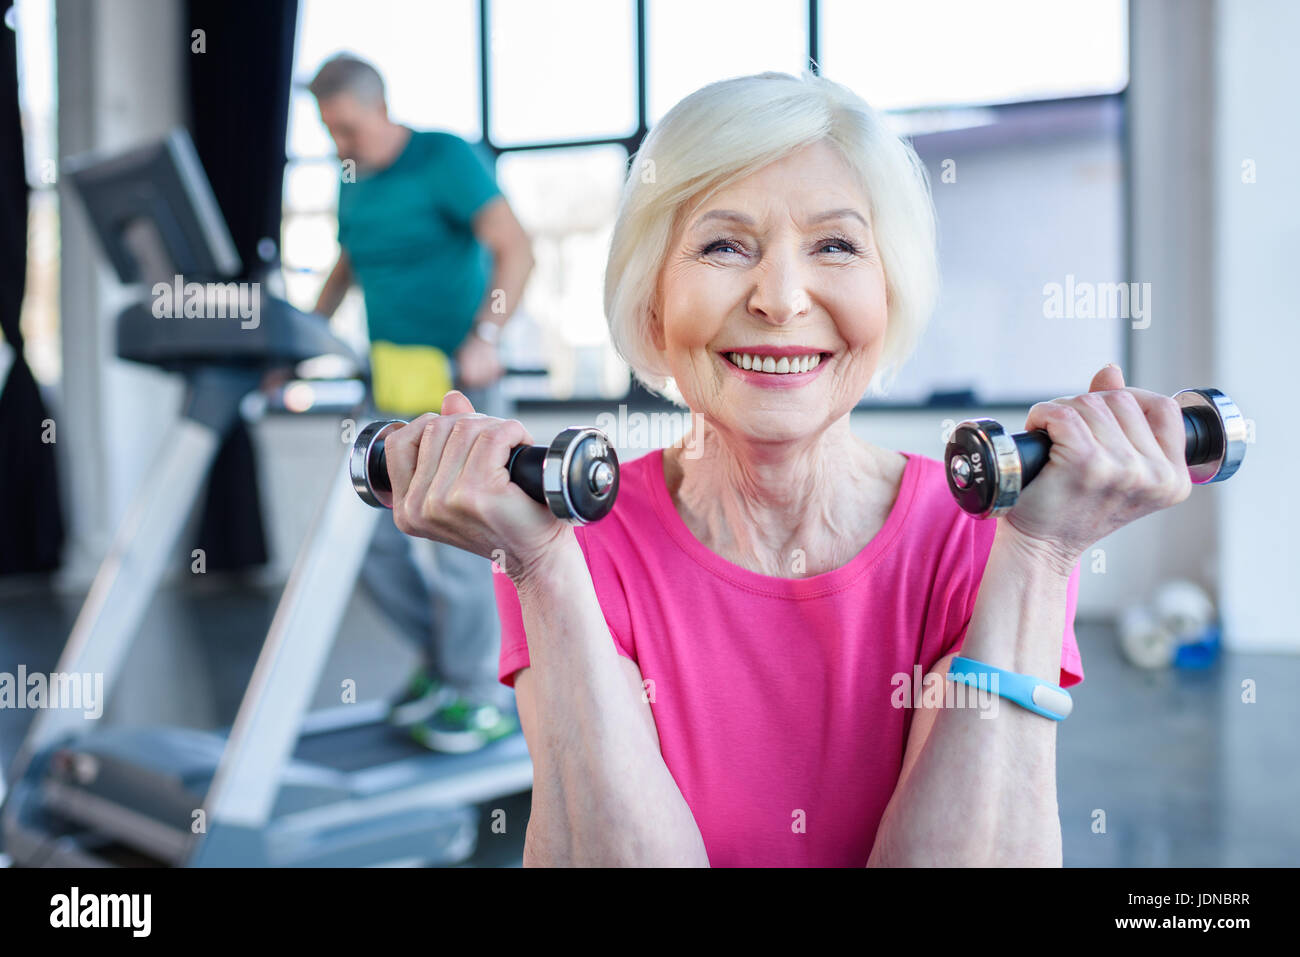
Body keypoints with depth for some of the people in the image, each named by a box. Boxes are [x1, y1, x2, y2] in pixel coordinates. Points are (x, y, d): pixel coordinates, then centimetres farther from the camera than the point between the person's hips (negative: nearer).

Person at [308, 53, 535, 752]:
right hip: (395, 384, 7)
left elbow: (516, 251, -21)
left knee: (453, 539, -6)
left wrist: (484, 338, -33)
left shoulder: (446, 159, -10)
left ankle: (484, 699, 9)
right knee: (375, 543, 6)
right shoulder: (355, 186, 13)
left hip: (457, 381, -7)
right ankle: (444, 656, 26)